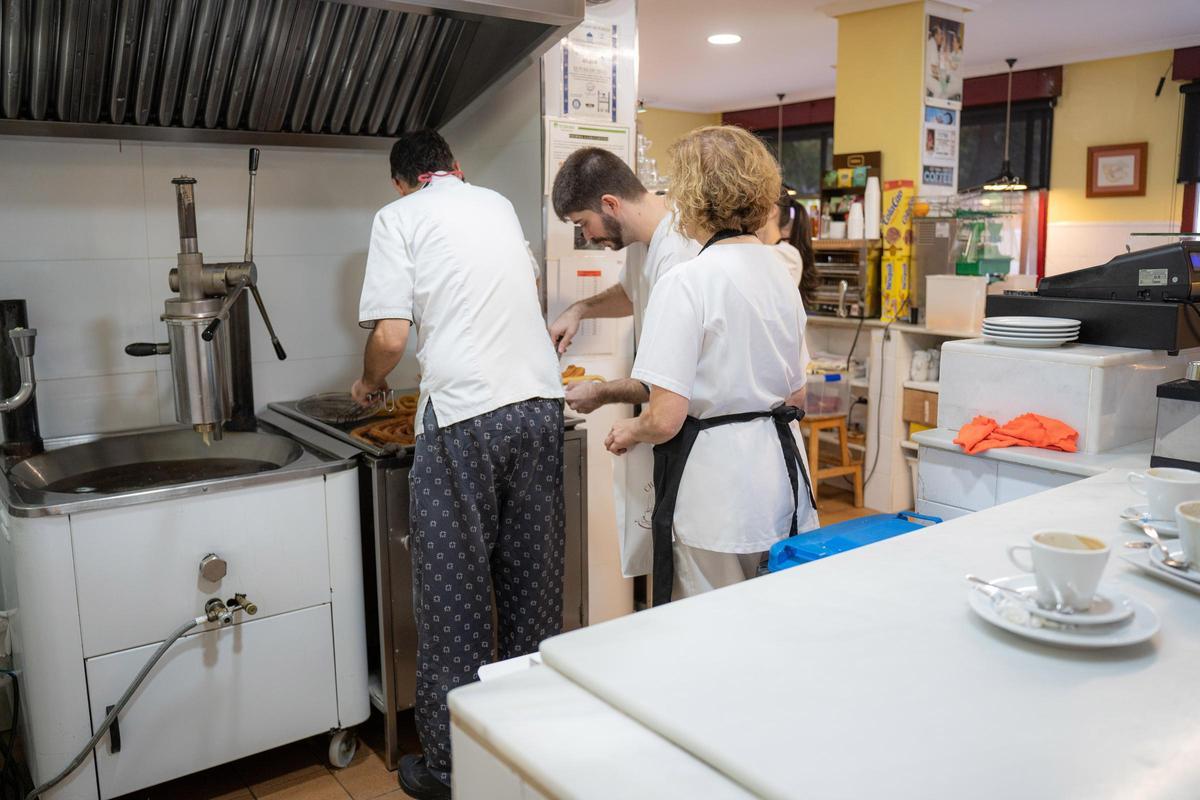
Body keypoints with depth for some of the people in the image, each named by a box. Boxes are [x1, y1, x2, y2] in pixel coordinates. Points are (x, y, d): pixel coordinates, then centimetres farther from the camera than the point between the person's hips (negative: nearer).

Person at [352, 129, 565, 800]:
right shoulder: (499, 205, 18)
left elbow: (391, 335, -7)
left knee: (455, 595, 3)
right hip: (542, 401, 5)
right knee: (533, 579, 13)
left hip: (463, 413, -5)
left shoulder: (400, 216, 2)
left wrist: (369, 382, 14)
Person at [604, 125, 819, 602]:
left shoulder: (686, 282, -17)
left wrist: (628, 432, 1)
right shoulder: (779, 271, 7)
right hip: (781, 470, 8)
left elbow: (665, 418, -19)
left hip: (715, 485, -7)